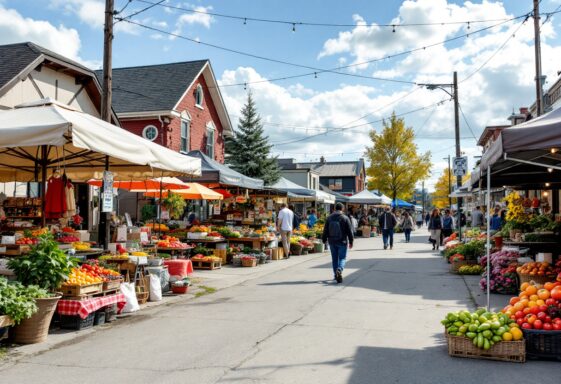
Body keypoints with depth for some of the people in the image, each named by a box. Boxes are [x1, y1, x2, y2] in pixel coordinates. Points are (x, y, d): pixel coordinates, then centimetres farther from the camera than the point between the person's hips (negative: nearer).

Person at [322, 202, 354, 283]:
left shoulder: (329, 218, 1)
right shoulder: (345, 218, -9)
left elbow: (325, 230, 6)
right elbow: (349, 231, -6)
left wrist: (324, 239, 17)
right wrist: (351, 242, 2)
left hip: (332, 242, 3)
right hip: (342, 242, -3)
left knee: (334, 258, 14)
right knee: (342, 258, 2)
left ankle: (336, 275, 19)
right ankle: (339, 270, -23)